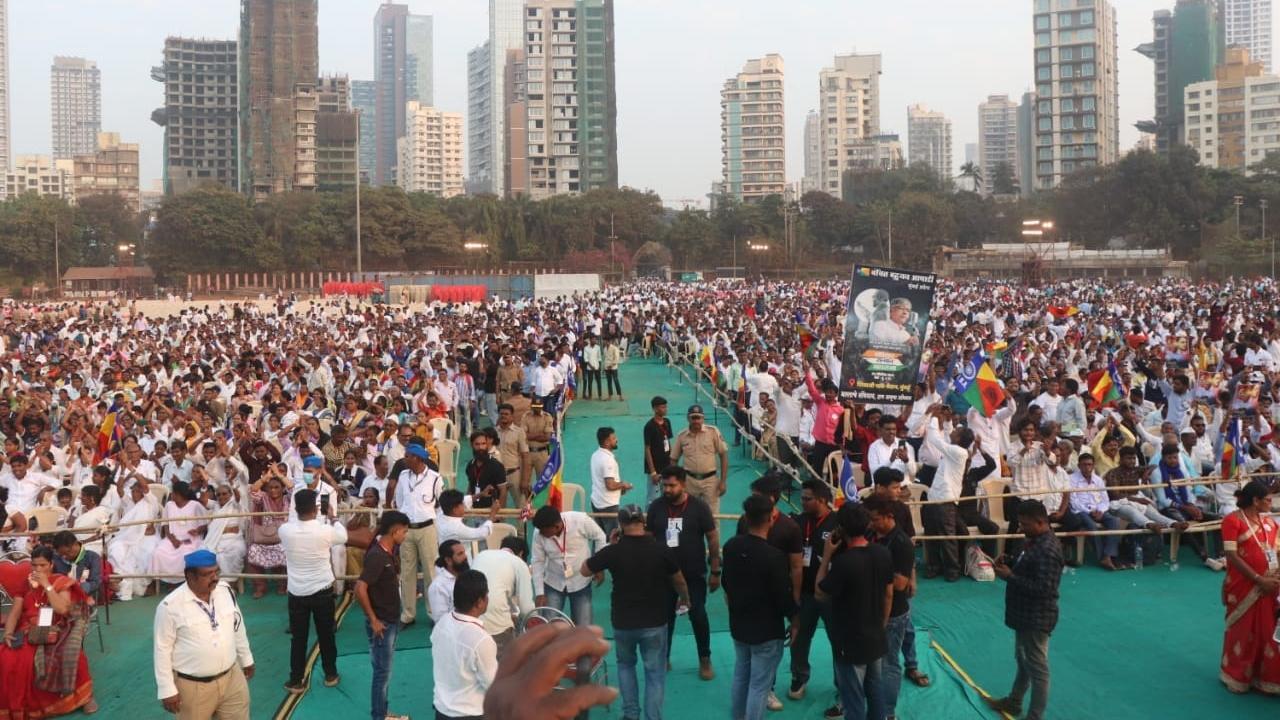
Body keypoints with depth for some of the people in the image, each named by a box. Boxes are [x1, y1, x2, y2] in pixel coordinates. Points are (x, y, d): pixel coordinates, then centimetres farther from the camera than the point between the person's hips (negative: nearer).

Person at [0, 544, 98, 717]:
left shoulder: (61, 582, 2)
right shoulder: (25, 585, 13)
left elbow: (62, 609, -14)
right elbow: (15, 612, 8)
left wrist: (46, 585, -14)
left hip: (54, 632, -3)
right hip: (29, 632, 3)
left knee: (70, 654, -33)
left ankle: (84, 695, -13)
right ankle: (18, 705, -6)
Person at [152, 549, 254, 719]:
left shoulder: (226, 590, -4)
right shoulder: (170, 606, -19)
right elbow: (162, 649, -12)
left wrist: (246, 658, 18)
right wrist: (167, 689, -10)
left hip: (232, 677, 4)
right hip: (193, 686, -4)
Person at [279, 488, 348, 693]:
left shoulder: (285, 530, -13)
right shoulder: (325, 530, -16)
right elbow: (343, 537, 6)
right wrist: (333, 521, 23)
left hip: (297, 593, 1)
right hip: (322, 591, -1)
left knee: (298, 638, 10)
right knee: (326, 635, 15)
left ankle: (296, 681, 15)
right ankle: (330, 675, 27)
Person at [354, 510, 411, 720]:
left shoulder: (393, 550, 2)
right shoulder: (377, 556, -24)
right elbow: (360, 589, -30)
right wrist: (373, 620, -21)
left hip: (393, 619, 9)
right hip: (382, 623, -9)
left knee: (385, 670, 19)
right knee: (382, 671, 3)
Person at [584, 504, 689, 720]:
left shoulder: (614, 551, -14)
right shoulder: (660, 550, -11)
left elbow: (584, 571, 3)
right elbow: (679, 582, 4)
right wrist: (685, 598, 26)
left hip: (623, 623, 1)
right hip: (655, 623, -1)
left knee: (625, 665, 25)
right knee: (655, 673, 11)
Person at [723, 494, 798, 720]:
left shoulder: (731, 546, -5)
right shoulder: (774, 556, -26)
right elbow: (784, 595, -18)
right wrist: (794, 621, 0)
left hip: (738, 624, 7)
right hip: (767, 630, -7)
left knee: (740, 676, 22)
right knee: (759, 686, 4)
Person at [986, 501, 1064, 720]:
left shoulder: (1048, 550, -27)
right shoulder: (1036, 541, 5)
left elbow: (1043, 588, -30)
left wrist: (1009, 577, -25)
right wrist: (1008, 563, -1)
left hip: (1036, 618, -10)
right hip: (1026, 614, 10)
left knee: (1037, 669, 4)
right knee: (1023, 661, 26)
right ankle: (1013, 702, 43)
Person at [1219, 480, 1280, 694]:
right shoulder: (1233, 521, -13)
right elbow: (1232, 557, -17)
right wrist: (1259, 579, -19)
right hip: (1244, 586, -6)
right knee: (1242, 631, 7)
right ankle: (1237, 677, 24)